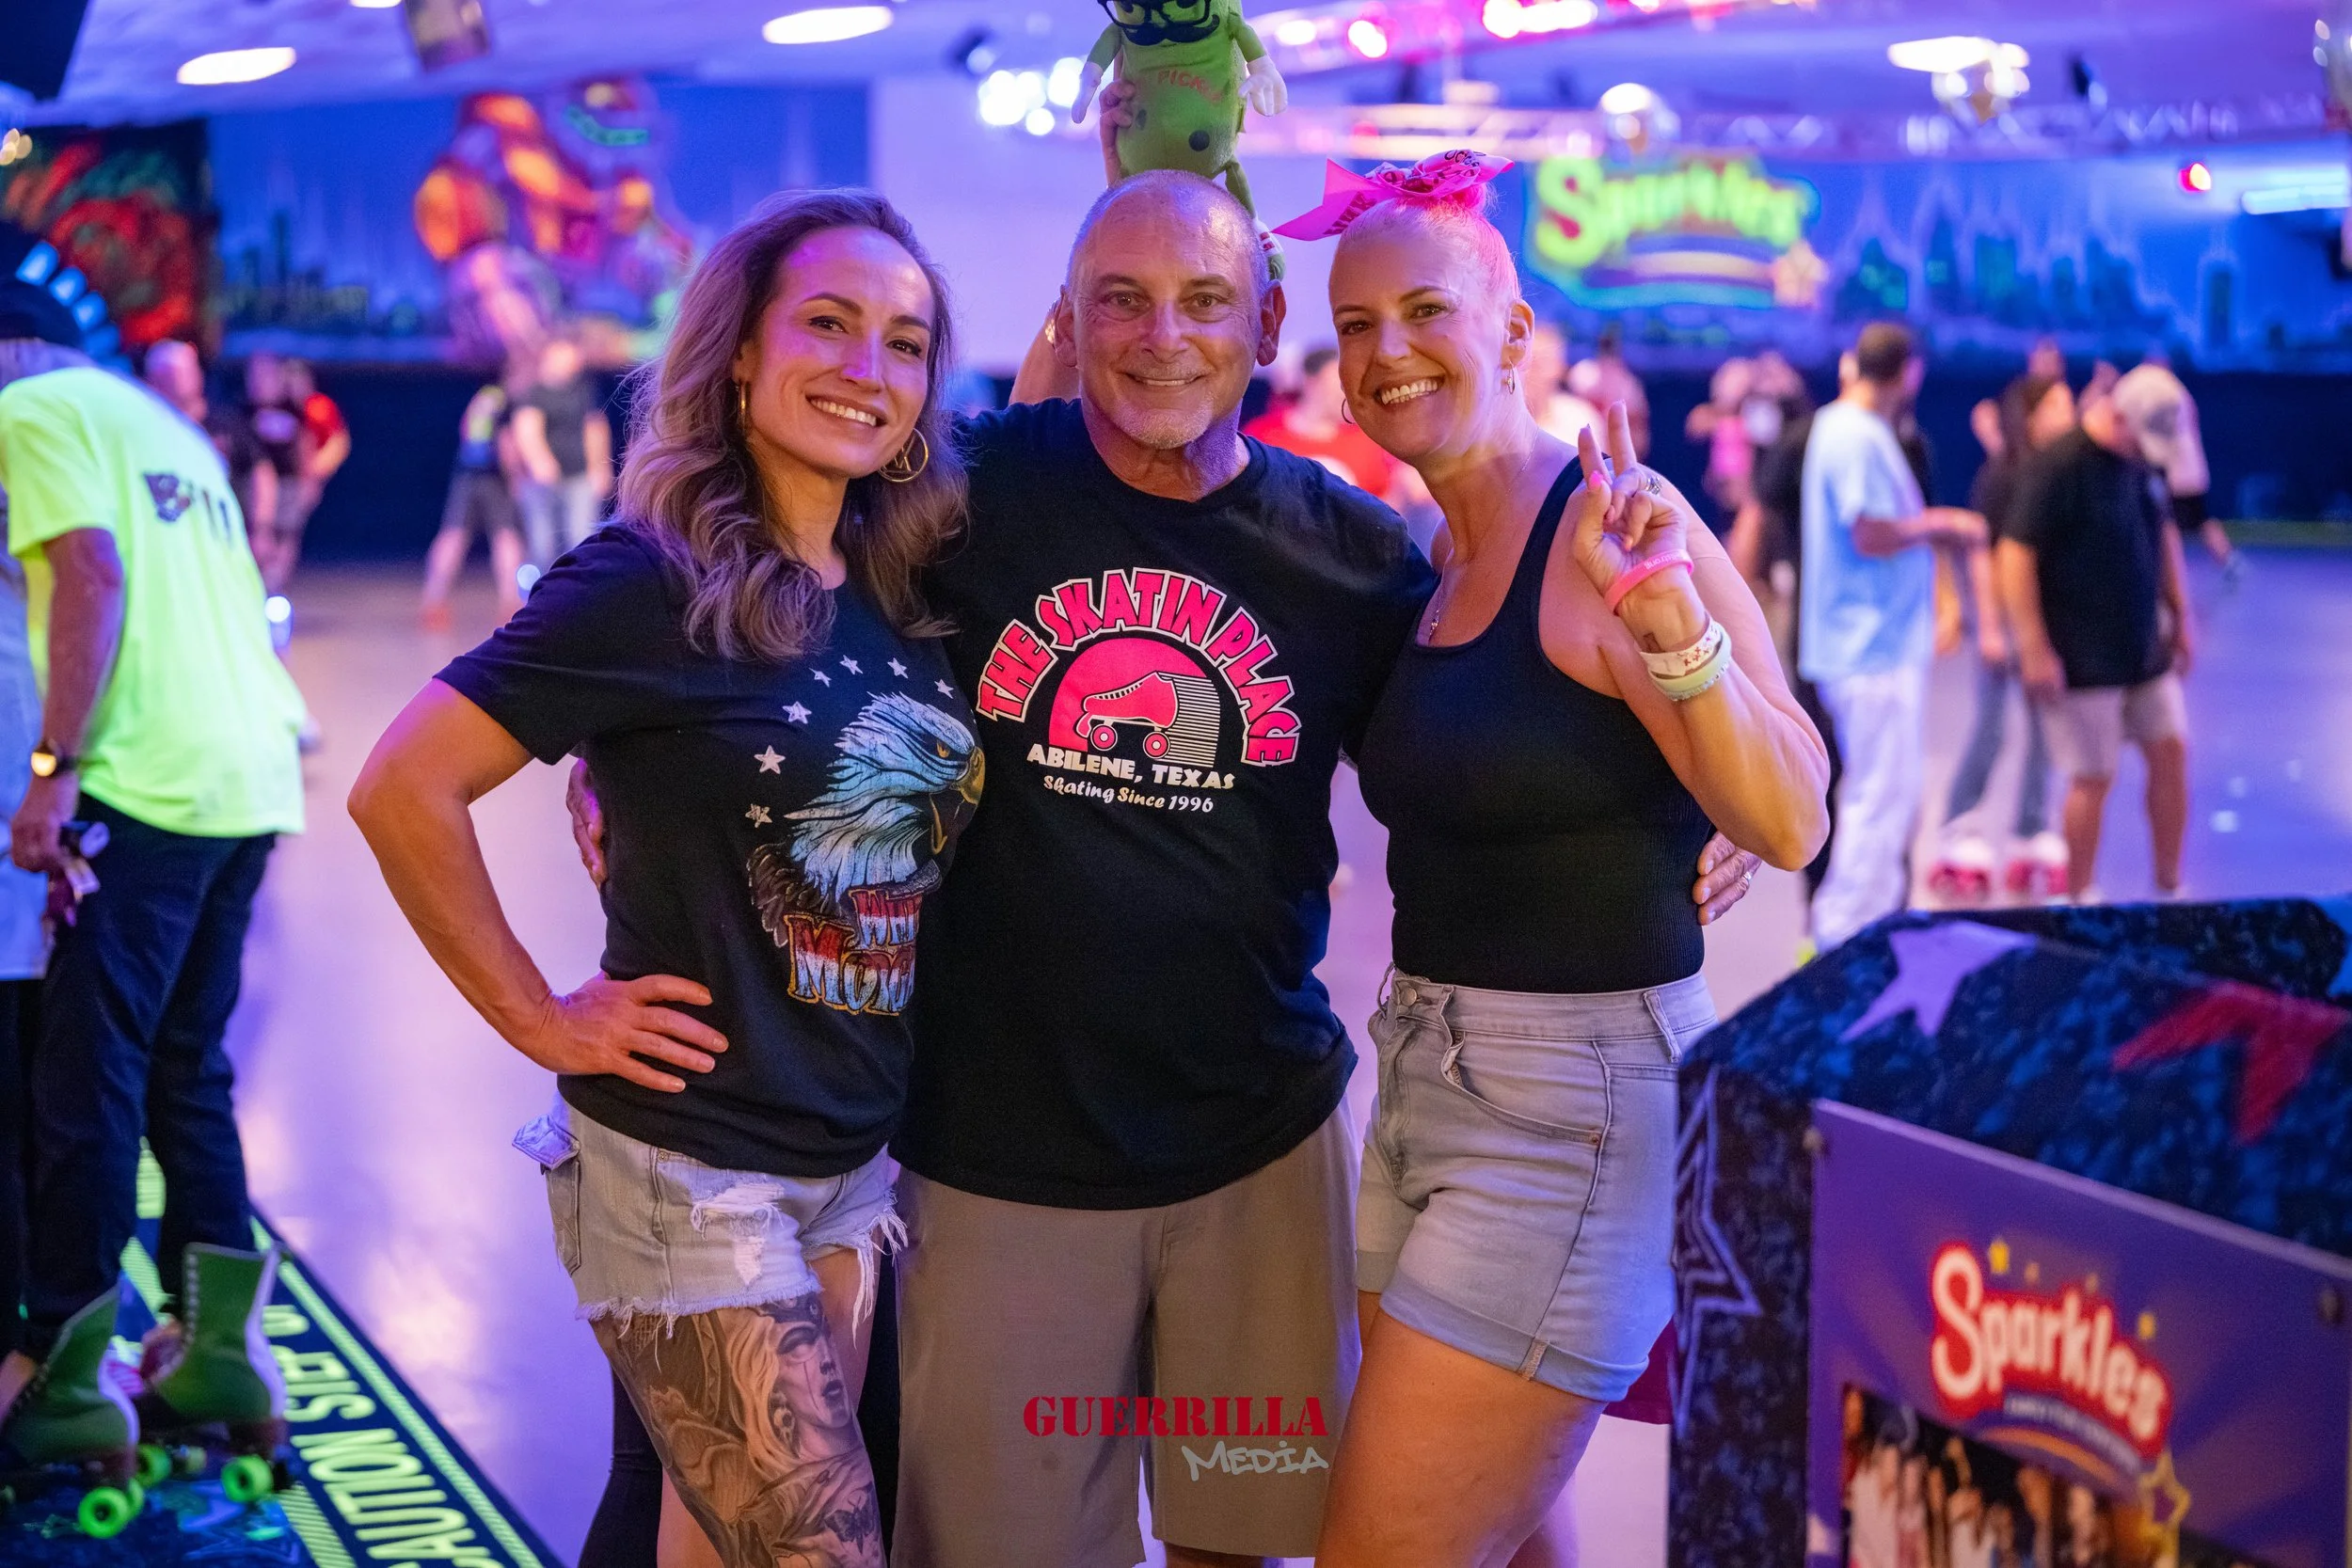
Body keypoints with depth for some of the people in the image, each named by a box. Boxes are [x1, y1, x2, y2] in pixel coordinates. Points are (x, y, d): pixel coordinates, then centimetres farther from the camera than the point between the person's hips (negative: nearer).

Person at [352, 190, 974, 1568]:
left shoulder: (903, 593, 4)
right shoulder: (655, 582, -15)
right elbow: (404, 793, -16)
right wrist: (543, 1022, -12)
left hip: (853, 1165, 6)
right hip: (691, 1177, -6)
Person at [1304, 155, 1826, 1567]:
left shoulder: (1613, 526, -15)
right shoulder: (1429, 561, 9)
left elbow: (1789, 824, -23)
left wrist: (1673, 625, -38)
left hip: (1577, 1108, -8)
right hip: (1430, 1076, 8)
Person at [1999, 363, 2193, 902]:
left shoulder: (2144, 460, 5)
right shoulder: (2060, 466, -18)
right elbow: (2016, 554, -20)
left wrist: (2180, 616, 17)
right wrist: (2035, 650, -21)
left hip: (2144, 650, 7)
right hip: (2084, 657, -7)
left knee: (2171, 752, 5)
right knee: (2093, 778, -2)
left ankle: (2169, 888, 19)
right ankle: (2079, 903, 12)